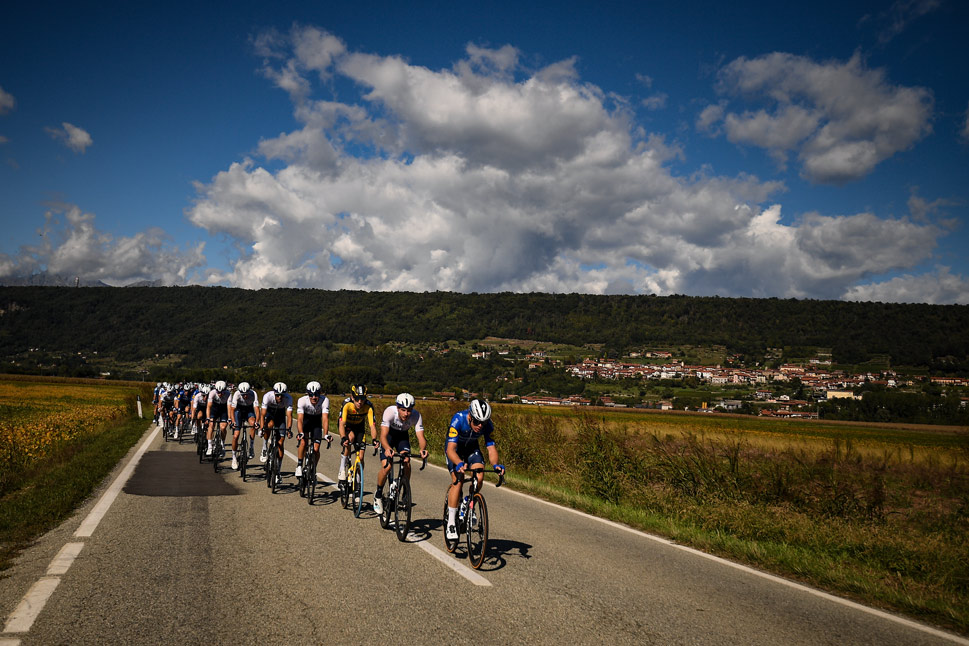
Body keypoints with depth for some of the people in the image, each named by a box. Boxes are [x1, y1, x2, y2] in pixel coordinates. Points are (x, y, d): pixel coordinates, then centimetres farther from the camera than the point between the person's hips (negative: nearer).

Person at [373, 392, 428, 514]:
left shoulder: (416, 416, -30)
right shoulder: (390, 412, -36)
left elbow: (420, 436, -36)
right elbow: (383, 436, -43)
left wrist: (423, 449, -58)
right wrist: (388, 449, -63)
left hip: (403, 436, 2)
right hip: (389, 435, -2)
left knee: (407, 463, -20)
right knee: (386, 466, -18)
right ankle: (378, 495, 6)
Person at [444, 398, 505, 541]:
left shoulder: (488, 425, -26)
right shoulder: (458, 419, -36)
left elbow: (491, 447, -26)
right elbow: (451, 449, -40)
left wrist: (496, 464, -46)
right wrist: (460, 464, -58)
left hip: (472, 448, 3)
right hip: (455, 448, -3)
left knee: (479, 477, -20)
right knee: (458, 481, -22)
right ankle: (451, 523, -14)